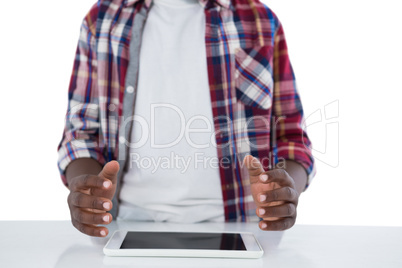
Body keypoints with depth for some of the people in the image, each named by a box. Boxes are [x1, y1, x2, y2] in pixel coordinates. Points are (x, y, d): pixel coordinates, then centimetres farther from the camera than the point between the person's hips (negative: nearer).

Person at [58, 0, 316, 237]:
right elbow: (82, 130, 10)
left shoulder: (261, 21, 8)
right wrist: (84, 185, -13)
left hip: (228, 223, 0)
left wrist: (287, 190, -15)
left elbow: (291, 135, 8)